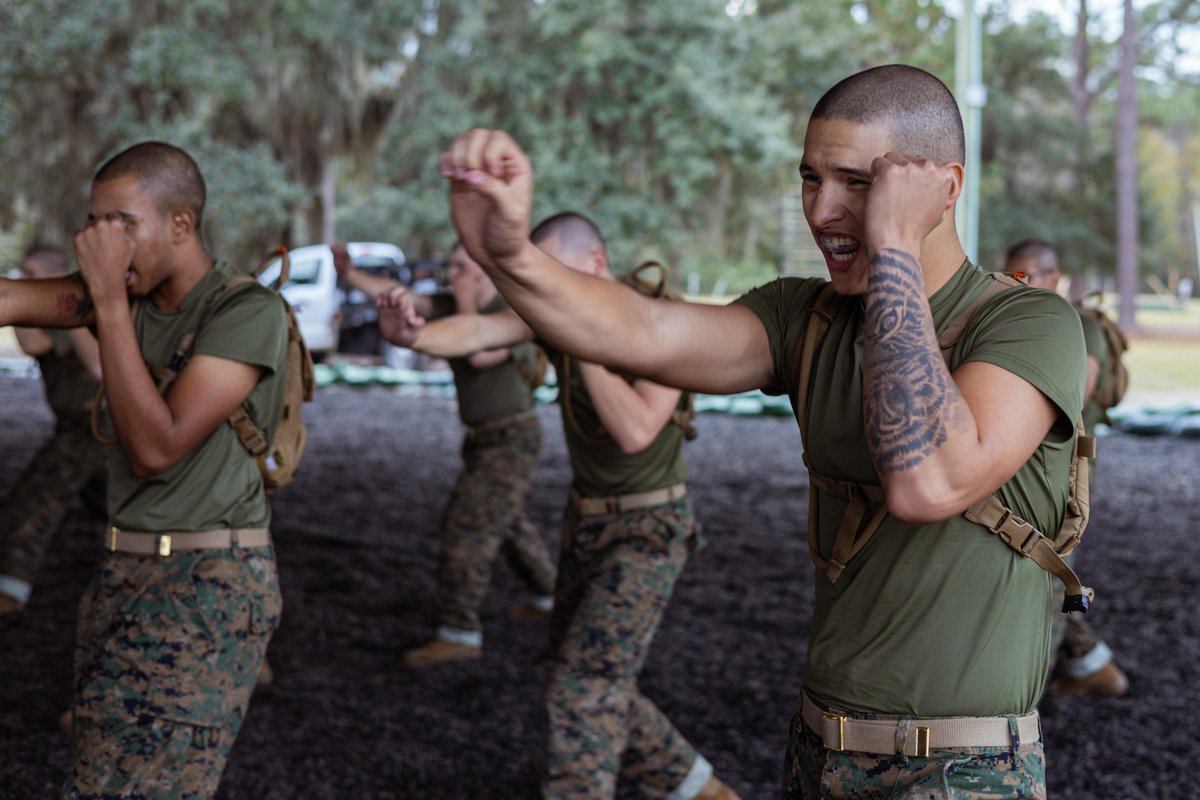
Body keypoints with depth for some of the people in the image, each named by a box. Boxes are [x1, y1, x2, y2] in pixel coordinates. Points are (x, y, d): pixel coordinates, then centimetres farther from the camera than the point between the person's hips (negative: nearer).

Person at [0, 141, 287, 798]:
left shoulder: (249, 310, -14)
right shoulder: (130, 293, 6)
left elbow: (156, 446, -21)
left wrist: (109, 299, -20)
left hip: (208, 582, -7)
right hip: (126, 572, 7)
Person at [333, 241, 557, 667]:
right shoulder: (455, 307, 2)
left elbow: (480, 355, -36)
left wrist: (466, 301, -25)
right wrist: (351, 274, -19)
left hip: (511, 438, -9)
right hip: (484, 439, 9)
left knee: (467, 527, -14)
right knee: (504, 522, 24)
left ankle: (458, 633, -12)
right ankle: (549, 596, 43)